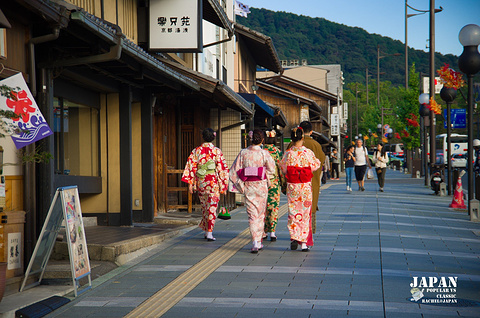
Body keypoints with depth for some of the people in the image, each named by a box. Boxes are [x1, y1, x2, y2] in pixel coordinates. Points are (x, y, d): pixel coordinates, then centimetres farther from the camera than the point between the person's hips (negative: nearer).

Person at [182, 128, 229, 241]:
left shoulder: (196, 151, 1)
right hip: (213, 183, -3)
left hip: (201, 182, 3)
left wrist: (190, 183, 1)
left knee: (204, 207, 17)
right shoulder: (217, 151, -5)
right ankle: (209, 233, -6)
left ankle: (206, 231, 25)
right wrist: (223, 185, 0)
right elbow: (223, 168, -6)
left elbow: (191, 167, -2)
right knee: (212, 207, 0)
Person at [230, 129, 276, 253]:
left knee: (252, 215, 3)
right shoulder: (264, 153, -8)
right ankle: (259, 242, 18)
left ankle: (255, 242, -10)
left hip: (248, 187, 1)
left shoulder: (243, 153, -3)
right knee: (260, 214, 13)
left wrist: (240, 186, 6)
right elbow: (271, 170, -4)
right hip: (261, 186, -1)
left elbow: (234, 171, -2)